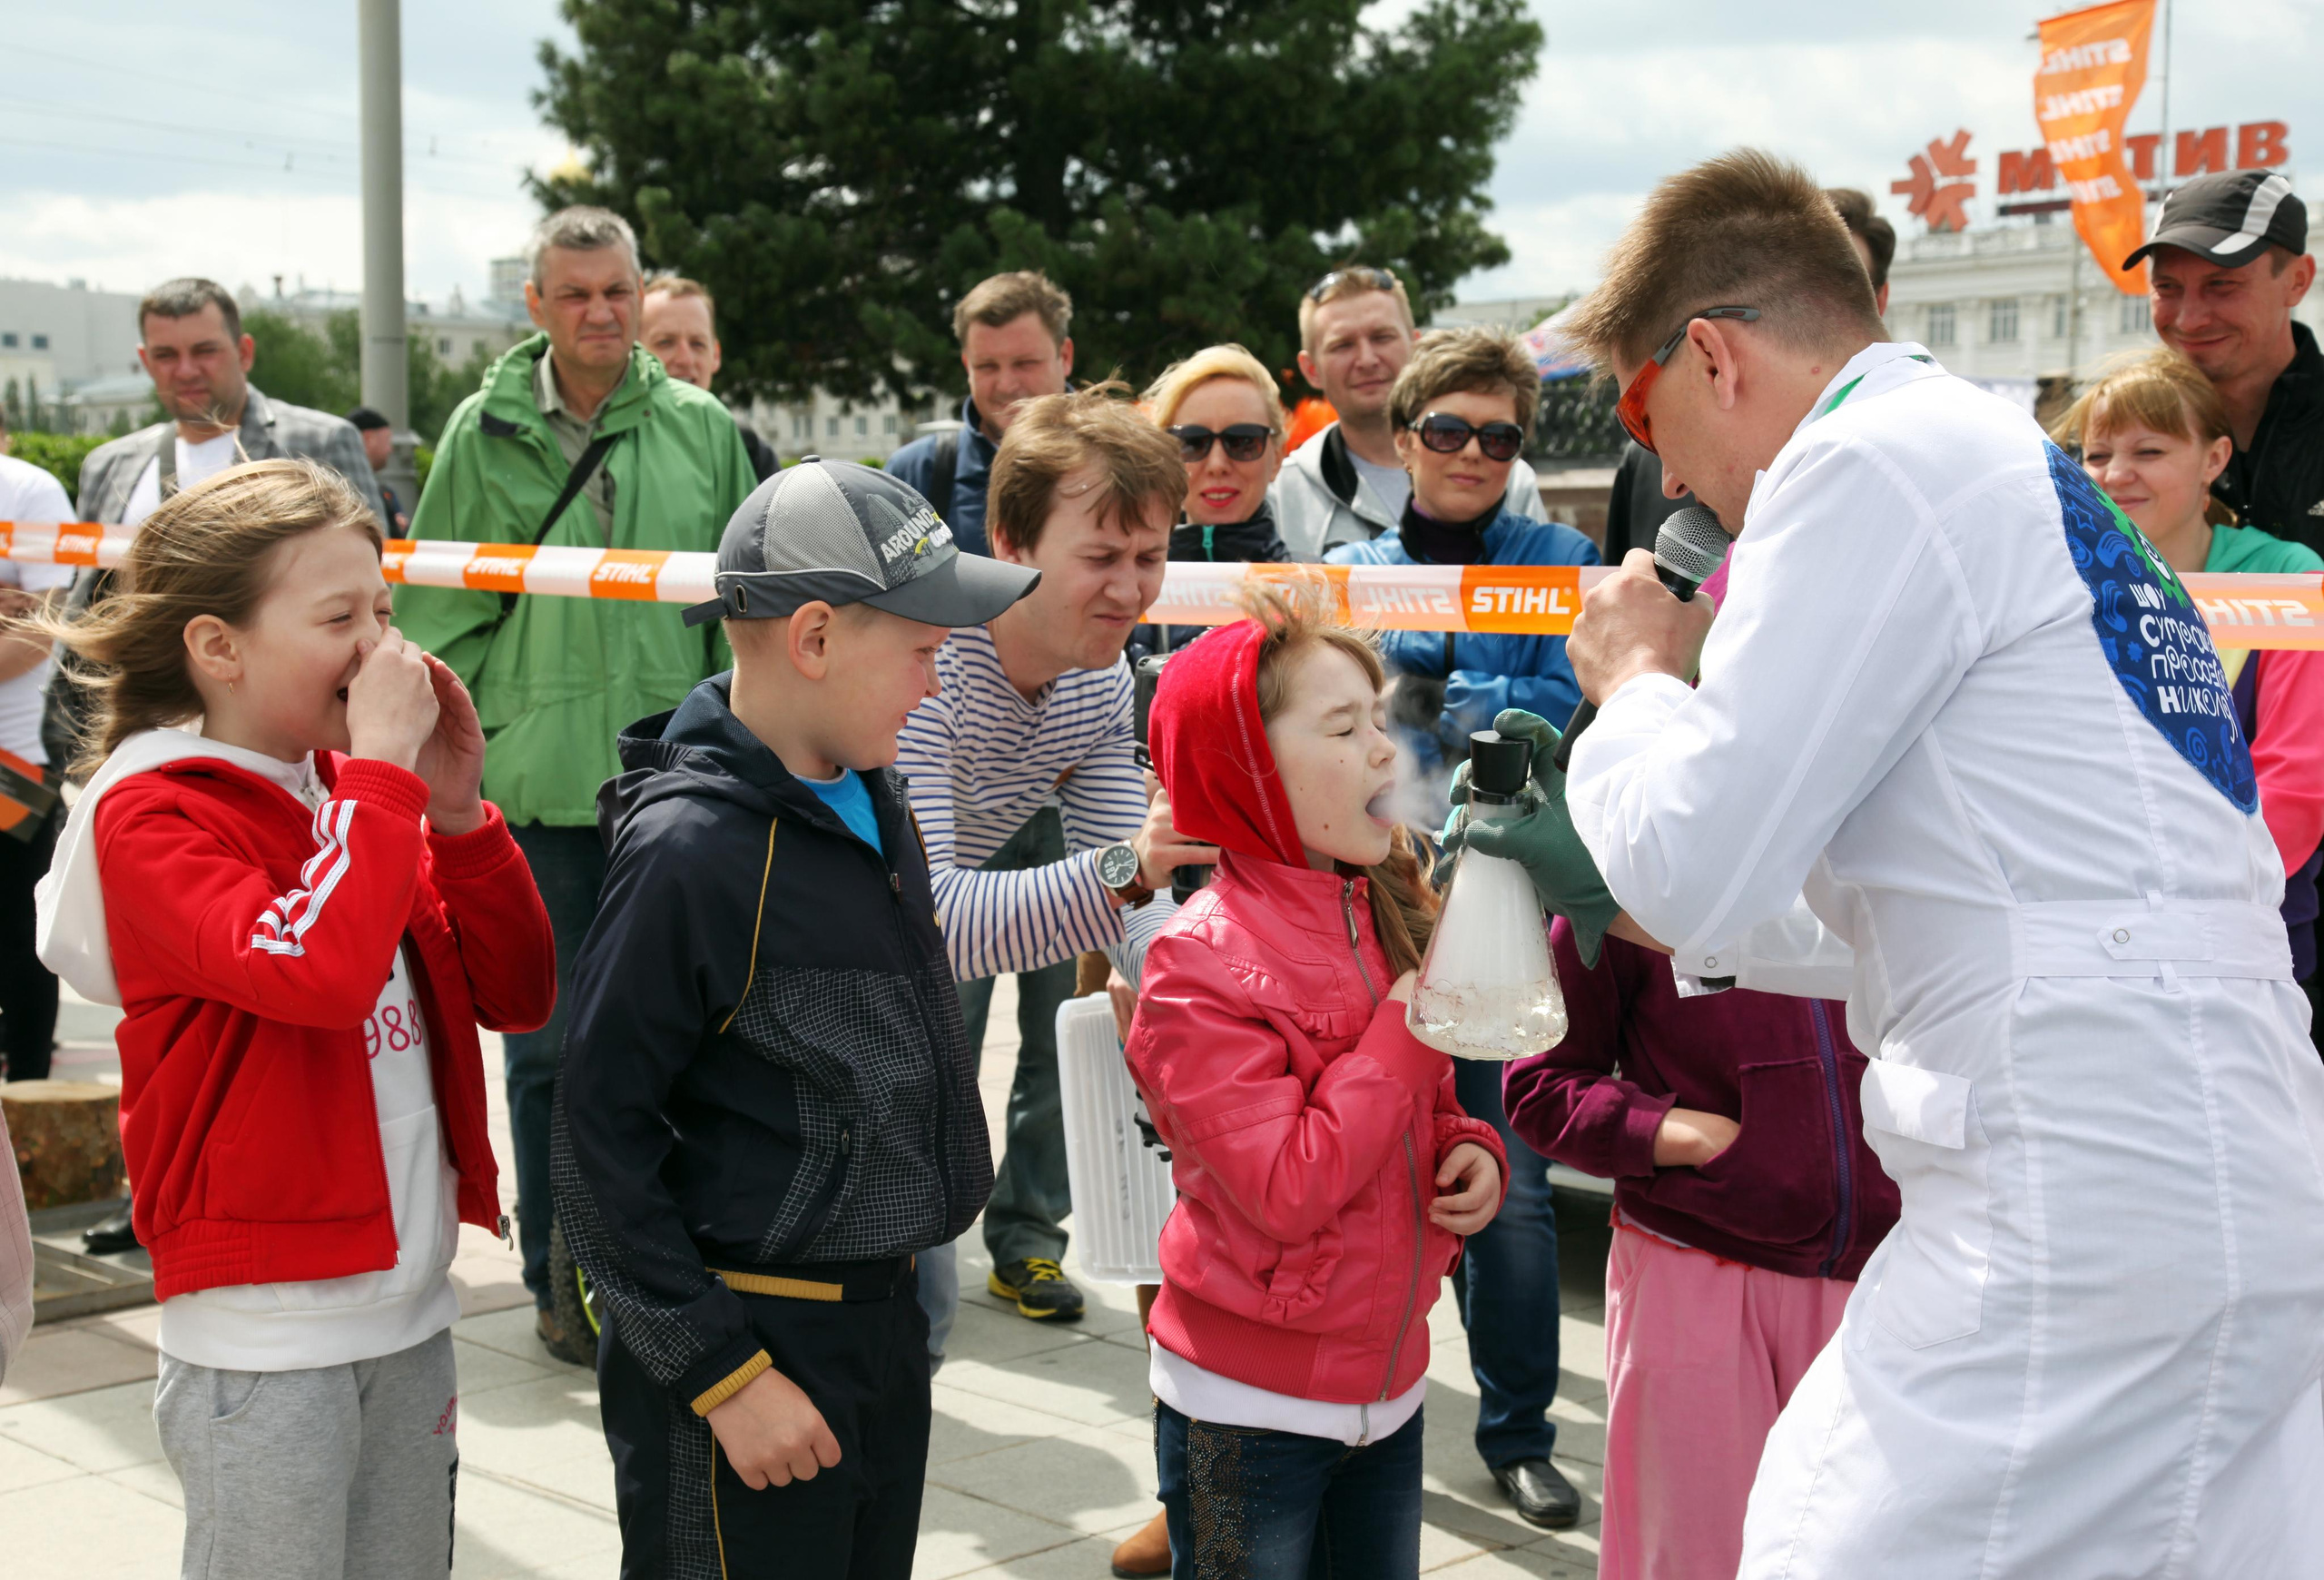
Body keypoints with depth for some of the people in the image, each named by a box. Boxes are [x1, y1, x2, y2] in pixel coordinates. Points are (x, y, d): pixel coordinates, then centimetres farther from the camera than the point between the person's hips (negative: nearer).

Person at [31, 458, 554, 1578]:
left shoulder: (352, 794, 9)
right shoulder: (153, 814, -12)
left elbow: (517, 995, 6)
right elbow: (316, 974, -30)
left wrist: (458, 811, -6)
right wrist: (385, 770, -22)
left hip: (410, 1309, 7)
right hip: (265, 1336, -7)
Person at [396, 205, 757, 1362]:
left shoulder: (702, 431, 4)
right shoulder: (485, 433, 3)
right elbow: (442, 613, 6)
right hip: (536, 778, 0)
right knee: (551, 1040, 8)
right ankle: (562, 1279, 21)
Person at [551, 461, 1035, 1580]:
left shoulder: (870, 796, 4)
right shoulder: (692, 849, -21)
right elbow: (599, 1133, -19)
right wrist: (723, 1371, -17)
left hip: (883, 1323, 8)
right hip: (750, 1339, -8)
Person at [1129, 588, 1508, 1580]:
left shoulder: (1385, 918, 5)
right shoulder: (1201, 963, -19)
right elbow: (1289, 1190, -25)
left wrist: (1470, 1152, -4)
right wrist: (1414, 1023, -21)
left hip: (1387, 1387, 7)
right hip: (1249, 1412, -7)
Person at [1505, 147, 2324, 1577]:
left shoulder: (1873, 464, -9)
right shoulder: (2008, 460, 22)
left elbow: (1694, 864, -11)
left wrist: (1636, 681, 7)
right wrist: (1607, 882, 29)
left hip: (2093, 1220, -10)